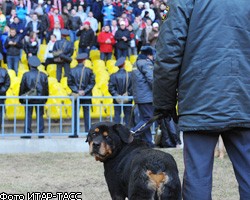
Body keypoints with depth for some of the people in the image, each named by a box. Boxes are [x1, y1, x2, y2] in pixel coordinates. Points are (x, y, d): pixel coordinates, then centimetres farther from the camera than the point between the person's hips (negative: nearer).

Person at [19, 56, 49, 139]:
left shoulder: (26, 75, -7)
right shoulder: (43, 75, 0)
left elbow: (22, 88, -2)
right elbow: (46, 88, 6)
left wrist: (21, 98, 8)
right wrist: (45, 98, 17)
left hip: (28, 99, -2)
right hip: (40, 99, 2)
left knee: (28, 116, 3)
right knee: (40, 116, 7)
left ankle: (27, 133, 0)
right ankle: (40, 133, 5)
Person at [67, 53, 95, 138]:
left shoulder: (72, 71, -3)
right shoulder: (88, 70, -4)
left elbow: (70, 83, -4)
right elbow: (92, 83, -5)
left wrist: (77, 91, -5)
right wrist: (85, 91, -5)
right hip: (87, 96, 0)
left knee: (75, 114, 4)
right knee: (87, 113, 7)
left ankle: (75, 133, 1)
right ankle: (87, 131, 6)